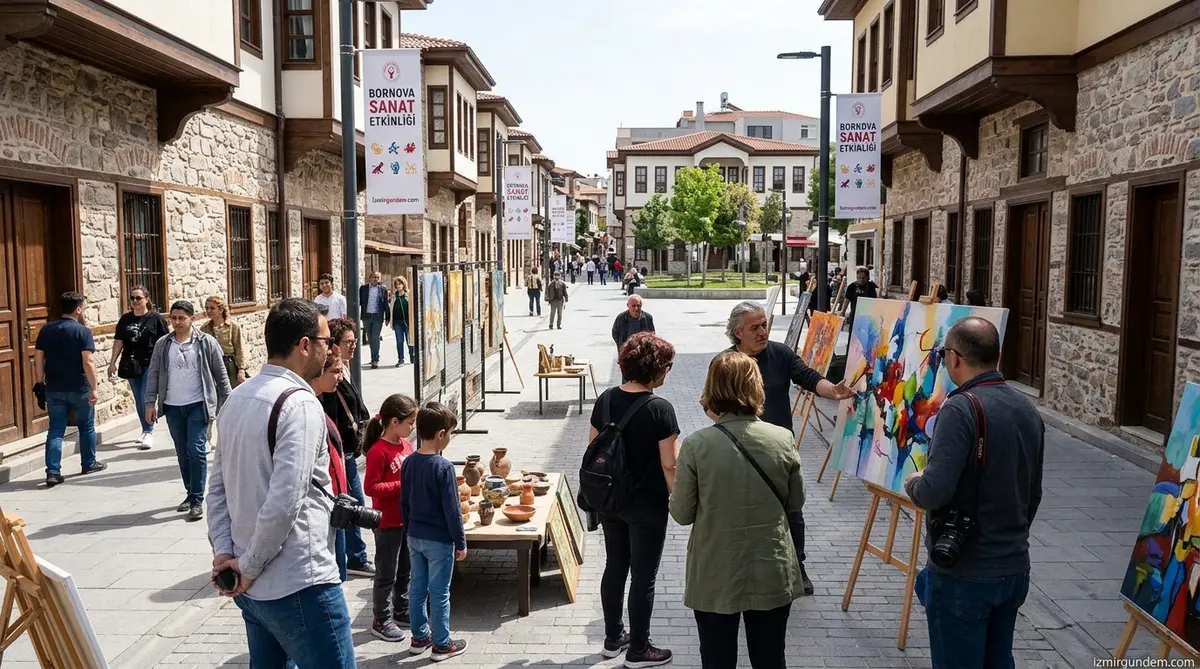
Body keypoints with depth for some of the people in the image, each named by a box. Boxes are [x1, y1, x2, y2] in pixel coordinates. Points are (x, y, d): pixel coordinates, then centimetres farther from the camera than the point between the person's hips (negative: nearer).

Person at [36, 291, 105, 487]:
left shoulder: (46, 330, 4)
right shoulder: (83, 331, -12)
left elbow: (38, 359, 6)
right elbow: (88, 363, -19)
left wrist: (40, 383, 13)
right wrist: (94, 387, -18)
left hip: (54, 389, 4)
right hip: (79, 389, -4)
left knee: (55, 430, 6)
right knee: (86, 427, 14)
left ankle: (53, 472, 0)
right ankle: (89, 464, 27)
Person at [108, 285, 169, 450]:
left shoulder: (156, 318, -5)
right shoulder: (125, 319, 7)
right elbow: (118, 342, 8)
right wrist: (113, 362, 5)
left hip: (150, 364, -5)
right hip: (131, 365, 5)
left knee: (146, 398, -10)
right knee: (138, 400, 12)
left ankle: (149, 432, -1)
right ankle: (146, 430, 25)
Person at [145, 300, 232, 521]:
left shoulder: (206, 343, -2)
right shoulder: (162, 345, 7)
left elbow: (221, 376, 0)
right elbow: (154, 374, 10)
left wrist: (226, 404, -2)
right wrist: (150, 403, 3)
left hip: (198, 405, -4)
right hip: (172, 407, 4)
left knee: (196, 451, -8)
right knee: (182, 453, 12)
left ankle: (197, 500, -3)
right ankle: (191, 493, 25)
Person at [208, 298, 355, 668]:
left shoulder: (238, 398, 9)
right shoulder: (300, 404, -18)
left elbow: (218, 486, 12)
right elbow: (284, 502, -25)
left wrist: (224, 552, 6)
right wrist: (250, 567, -13)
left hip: (253, 586, 9)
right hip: (299, 586, -9)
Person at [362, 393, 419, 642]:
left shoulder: (406, 444, 5)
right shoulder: (378, 451, -20)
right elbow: (370, 487, -21)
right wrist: (402, 486, -24)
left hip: (408, 518, 8)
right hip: (388, 522, -8)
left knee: (404, 570, 20)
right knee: (386, 574, 5)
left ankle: (401, 611, 35)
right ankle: (381, 621, 19)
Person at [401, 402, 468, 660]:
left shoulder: (408, 462, -1)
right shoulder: (444, 467, -22)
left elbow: (404, 503, 8)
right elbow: (452, 510, -19)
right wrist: (461, 543, -9)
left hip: (414, 537, 7)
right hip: (439, 540, -7)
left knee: (417, 588, 17)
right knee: (439, 593, 5)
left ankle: (419, 637, 30)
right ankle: (442, 645, 16)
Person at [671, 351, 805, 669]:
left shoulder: (696, 444, -17)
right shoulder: (782, 439, -10)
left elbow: (682, 514, -9)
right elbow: (795, 504, 3)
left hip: (715, 578, -2)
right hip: (772, 575, 2)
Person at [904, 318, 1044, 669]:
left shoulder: (962, 408, -19)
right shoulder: (1028, 409, 6)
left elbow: (936, 491, -26)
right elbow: (1033, 495, 15)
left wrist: (913, 484, -5)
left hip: (963, 574, -7)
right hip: (1015, 569, 7)